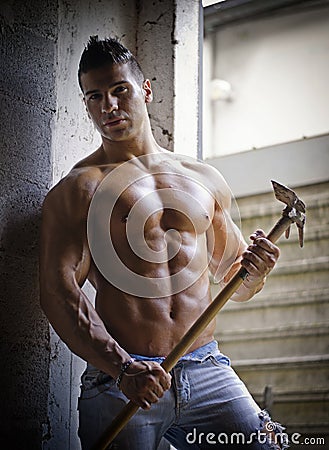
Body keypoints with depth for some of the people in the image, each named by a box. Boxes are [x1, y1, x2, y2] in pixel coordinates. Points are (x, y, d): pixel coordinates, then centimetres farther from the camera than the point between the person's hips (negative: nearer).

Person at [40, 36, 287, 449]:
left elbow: (233, 283, 24)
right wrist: (123, 369, -22)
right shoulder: (79, 190, 1)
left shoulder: (204, 181, 16)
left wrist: (254, 271, 0)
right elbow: (58, 290, -11)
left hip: (207, 372, 4)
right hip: (121, 382, -3)